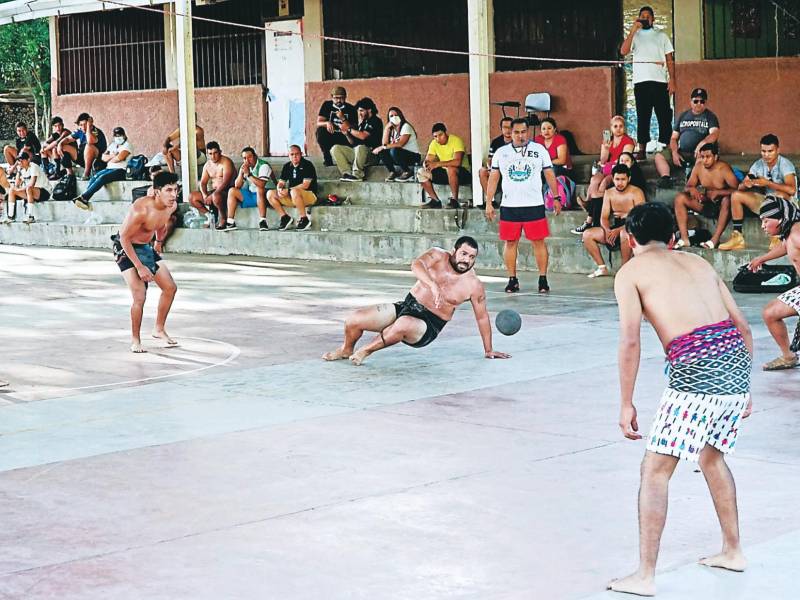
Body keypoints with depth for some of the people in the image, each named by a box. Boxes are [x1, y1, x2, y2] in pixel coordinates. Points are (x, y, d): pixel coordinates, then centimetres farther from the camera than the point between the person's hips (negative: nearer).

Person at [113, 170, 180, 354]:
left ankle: (159, 330, 25)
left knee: (170, 287, 8)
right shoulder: (141, 210, -33)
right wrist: (140, 267, -25)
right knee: (140, 295, -17)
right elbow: (124, 238, -27)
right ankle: (135, 340, 0)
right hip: (126, 249, -8)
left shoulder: (171, 206, -10)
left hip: (146, 248, 8)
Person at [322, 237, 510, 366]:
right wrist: (433, 285, -43)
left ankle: (367, 350, -14)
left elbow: (482, 317, 6)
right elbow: (416, 265, -25)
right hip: (407, 306, 3)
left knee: (404, 324, -41)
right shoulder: (438, 256, -4)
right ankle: (346, 350, 22)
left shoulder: (474, 286, -6)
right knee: (354, 320, -14)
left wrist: (488, 350, 10)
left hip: (429, 325, -3)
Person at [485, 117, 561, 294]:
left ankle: (543, 279, 2)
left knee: (539, 241, -3)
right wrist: (489, 202, 4)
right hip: (509, 205, 1)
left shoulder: (539, 150, 6)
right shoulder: (501, 152, 9)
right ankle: (512, 280, 10)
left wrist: (556, 197, 3)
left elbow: (549, 174, 8)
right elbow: (493, 178, 10)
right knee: (510, 242, 3)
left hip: (534, 205, -1)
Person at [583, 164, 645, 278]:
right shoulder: (609, 193, 8)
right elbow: (604, 217, 6)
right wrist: (607, 230, -19)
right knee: (587, 234, -12)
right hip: (616, 227, 6)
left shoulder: (636, 193, -9)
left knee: (624, 233, -42)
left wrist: (618, 230, -26)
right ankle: (602, 267, -8)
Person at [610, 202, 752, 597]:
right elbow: (743, 327, 21)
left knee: (655, 471, 3)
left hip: (695, 367, -6)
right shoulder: (698, 263, 23)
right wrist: (743, 388, 27)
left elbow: (630, 341, -4)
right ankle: (732, 552, 36)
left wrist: (626, 404, 1)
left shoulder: (631, 272, 7)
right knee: (712, 456, 28)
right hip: (736, 358, 6)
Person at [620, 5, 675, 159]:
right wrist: (633, 31, -11)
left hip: (660, 81, 0)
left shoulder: (661, 36, 13)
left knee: (664, 116, -4)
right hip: (641, 82, 0)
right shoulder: (634, 36, 12)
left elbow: (670, 59, 9)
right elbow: (623, 51, -6)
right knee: (643, 117, -1)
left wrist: (672, 80, -3)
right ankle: (642, 150, -1)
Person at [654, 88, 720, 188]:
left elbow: (714, 134, -11)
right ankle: (666, 178, -35)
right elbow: (674, 138, 17)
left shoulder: (710, 116, 7)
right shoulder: (683, 116, 18)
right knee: (659, 157, -16)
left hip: (700, 153, -4)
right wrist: (674, 153, -4)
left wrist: (702, 143, -32)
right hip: (681, 152, 4)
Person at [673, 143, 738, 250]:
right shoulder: (698, 166, -3)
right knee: (680, 198, -14)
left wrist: (717, 192, -37)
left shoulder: (723, 169, -17)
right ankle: (684, 238, -21)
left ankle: (715, 239, -39)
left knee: (727, 200, -38)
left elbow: (737, 190, -26)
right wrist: (691, 189, -23)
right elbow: (687, 187, 2)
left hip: (720, 206, -5)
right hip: (704, 204, 5)